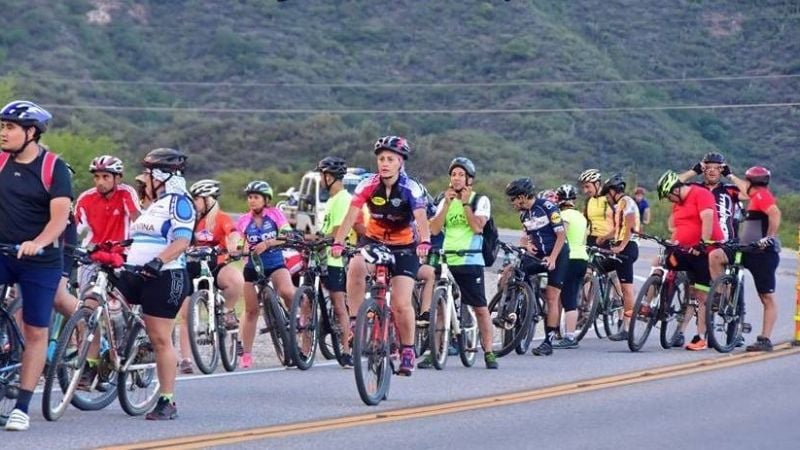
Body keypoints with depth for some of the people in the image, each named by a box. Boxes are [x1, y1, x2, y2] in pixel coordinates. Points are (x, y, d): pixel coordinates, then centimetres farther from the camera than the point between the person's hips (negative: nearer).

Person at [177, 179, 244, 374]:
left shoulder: (221, 219, -6)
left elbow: (234, 233, -23)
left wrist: (233, 244, -44)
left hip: (215, 265, -4)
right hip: (193, 268, 4)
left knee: (237, 279, -36)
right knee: (186, 314, -1)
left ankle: (228, 312, -8)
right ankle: (185, 360, 6)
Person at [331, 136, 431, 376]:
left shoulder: (411, 188, -19)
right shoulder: (368, 185, -14)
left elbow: (421, 218, -34)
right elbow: (351, 214, -23)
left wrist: (424, 242, -53)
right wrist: (338, 242, -37)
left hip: (404, 247, -2)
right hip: (373, 240, 2)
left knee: (401, 304, -12)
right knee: (355, 267, -32)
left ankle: (408, 350, 8)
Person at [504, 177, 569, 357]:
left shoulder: (547, 207, -15)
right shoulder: (524, 214, 6)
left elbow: (561, 235, -16)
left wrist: (552, 259, -22)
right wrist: (527, 244, -7)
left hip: (557, 254, -7)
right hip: (538, 254, 7)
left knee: (552, 298, -10)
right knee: (510, 272, -11)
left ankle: (549, 342, -8)